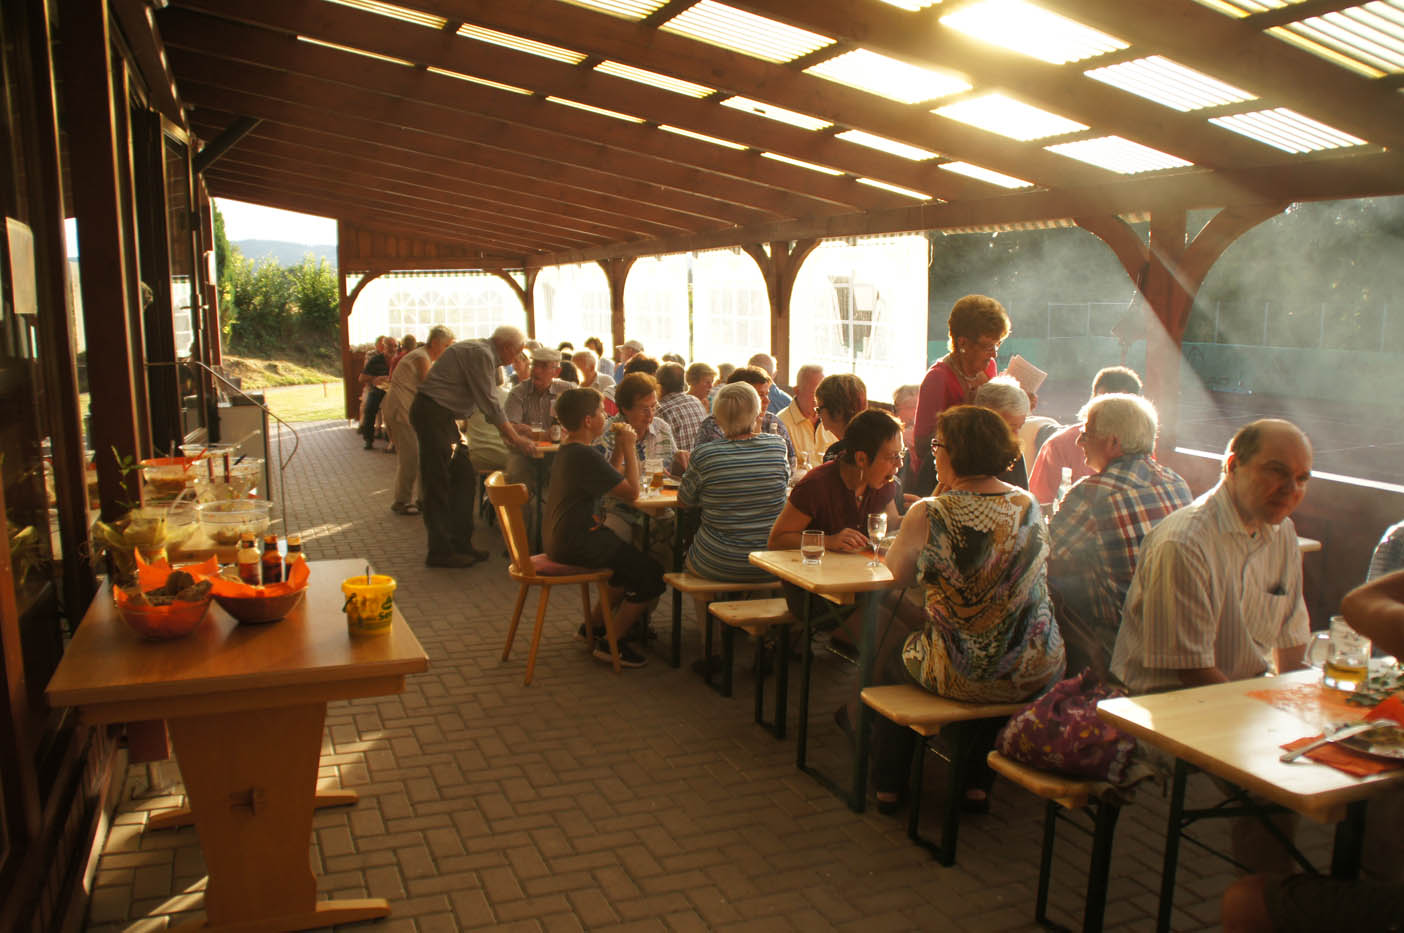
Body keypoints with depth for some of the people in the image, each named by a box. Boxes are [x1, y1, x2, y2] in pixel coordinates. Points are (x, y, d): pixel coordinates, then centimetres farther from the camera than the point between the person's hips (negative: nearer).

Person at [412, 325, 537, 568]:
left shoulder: (484, 354, 16)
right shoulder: (480, 354, -16)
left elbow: (488, 402, 22)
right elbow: (489, 404, -18)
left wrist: (507, 433, 18)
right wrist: (515, 439, -13)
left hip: (443, 417, 10)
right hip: (432, 413, -10)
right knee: (438, 485, -5)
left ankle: (460, 543, 18)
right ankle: (440, 551, 1)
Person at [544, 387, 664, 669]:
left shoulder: (568, 449, 12)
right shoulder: (585, 455, -21)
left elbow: (611, 481, 16)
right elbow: (631, 492, -18)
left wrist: (619, 447, 5)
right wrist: (629, 447, -10)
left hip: (562, 538, 11)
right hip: (575, 544, -11)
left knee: (632, 561, 23)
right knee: (651, 575, -9)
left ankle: (594, 625, 28)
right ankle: (611, 643, 2)